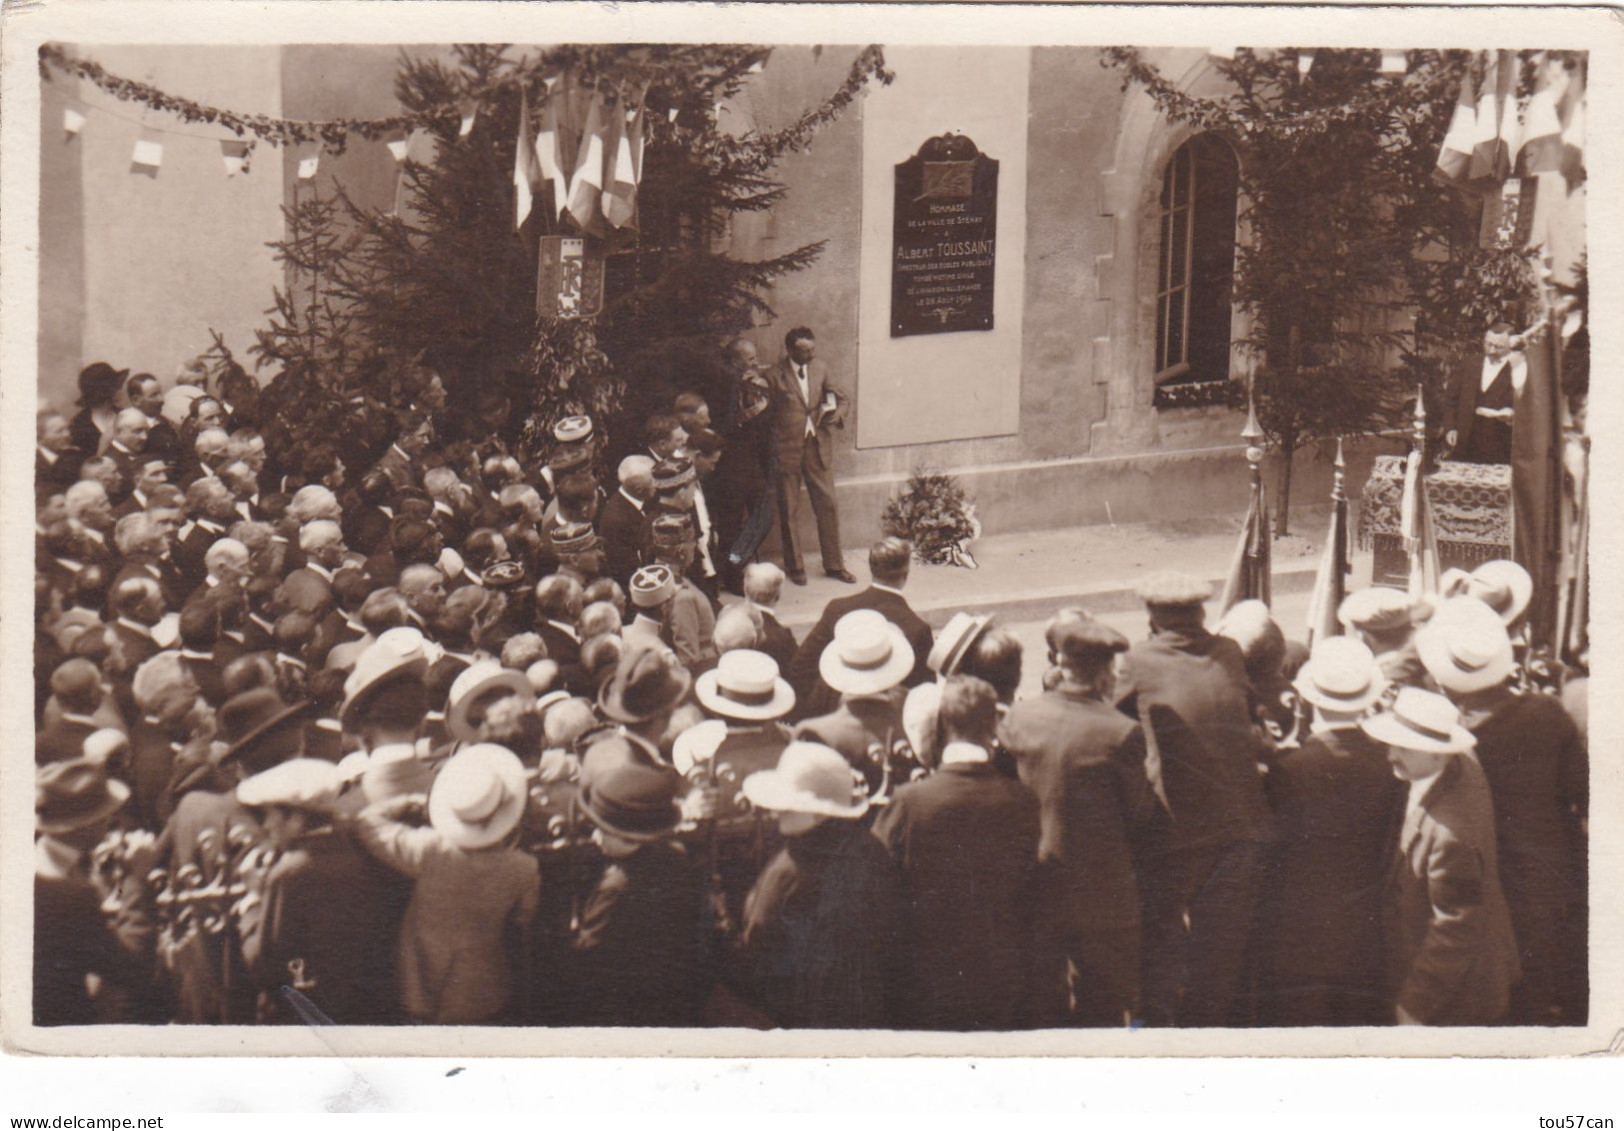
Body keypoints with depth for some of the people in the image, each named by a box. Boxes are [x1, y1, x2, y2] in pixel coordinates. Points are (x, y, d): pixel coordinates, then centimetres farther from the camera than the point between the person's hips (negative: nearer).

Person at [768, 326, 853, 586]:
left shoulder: (820, 367, 3)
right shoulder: (775, 375, -10)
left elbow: (841, 398, 16)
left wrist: (837, 413, -7)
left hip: (818, 446, 4)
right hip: (787, 448, -4)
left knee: (828, 506, 7)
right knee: (789, 511, 7)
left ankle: (834, 564, 20)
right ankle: (795, 567, 21)